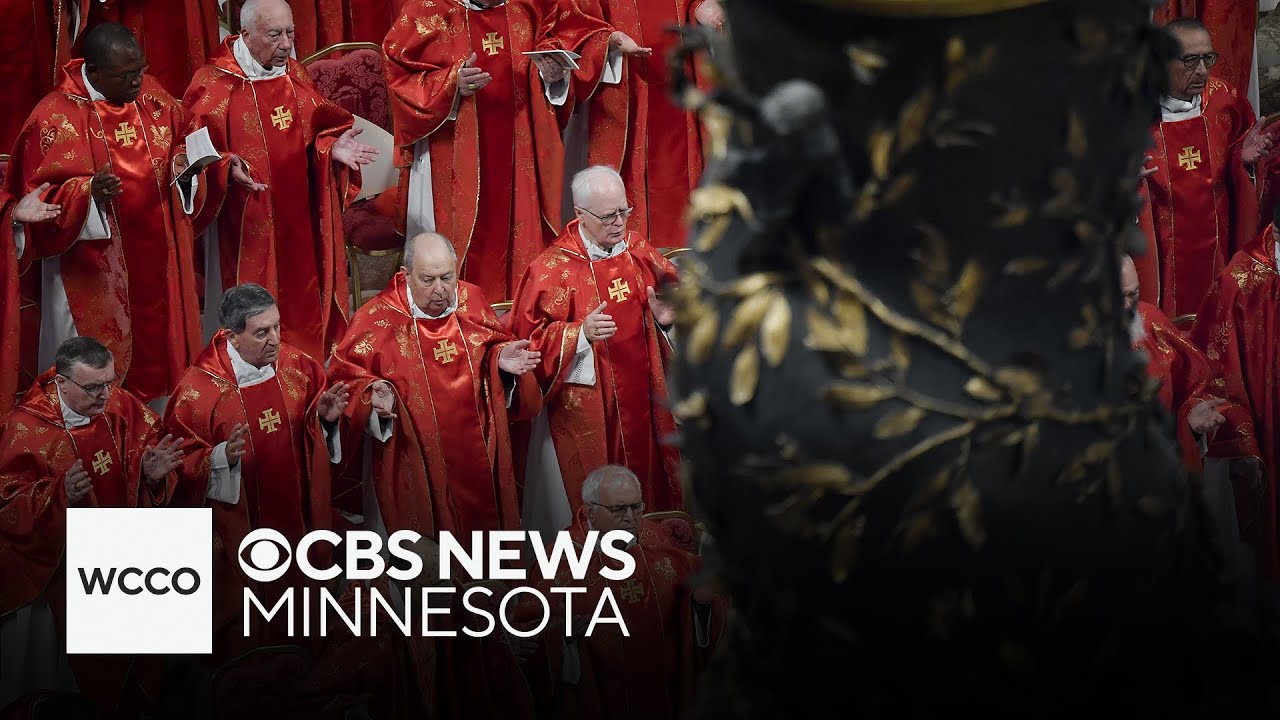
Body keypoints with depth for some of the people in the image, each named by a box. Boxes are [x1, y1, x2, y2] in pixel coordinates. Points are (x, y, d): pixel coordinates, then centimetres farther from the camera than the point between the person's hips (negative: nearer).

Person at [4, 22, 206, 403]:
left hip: (158, 256, 5)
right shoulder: (56, 118, -15)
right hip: (94, 268, -5)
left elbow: (179, 150, 13)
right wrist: (89, 191, -31)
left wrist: (182, 169, -10)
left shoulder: (153, 98, 1)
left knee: (161, 351, 14)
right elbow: (40, 197, -13)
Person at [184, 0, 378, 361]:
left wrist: (333, 146, -7)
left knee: (305, 299, 12)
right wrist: (227, 169, -32)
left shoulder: (295, 75, 7)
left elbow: (318, 130, 14)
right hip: (249, 224, -5)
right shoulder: (214, 84, -11)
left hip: (301, 217, 5)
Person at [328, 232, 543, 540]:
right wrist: (374, 394, -26)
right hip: (416, 464, -4)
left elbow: (494, 349, 13)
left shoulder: (472, 301, 1)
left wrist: (501, 359, -9)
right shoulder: (377, 319, -10)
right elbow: (346, 378, -8)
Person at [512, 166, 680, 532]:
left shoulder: (638, 249, 4)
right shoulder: (553, 268, -12)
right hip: (586, 411, -5)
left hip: (642, 400, 5)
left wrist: (664, 317, -6)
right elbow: (531, 340, -14)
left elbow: (669, 294, 16)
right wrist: (581, 333, -27)